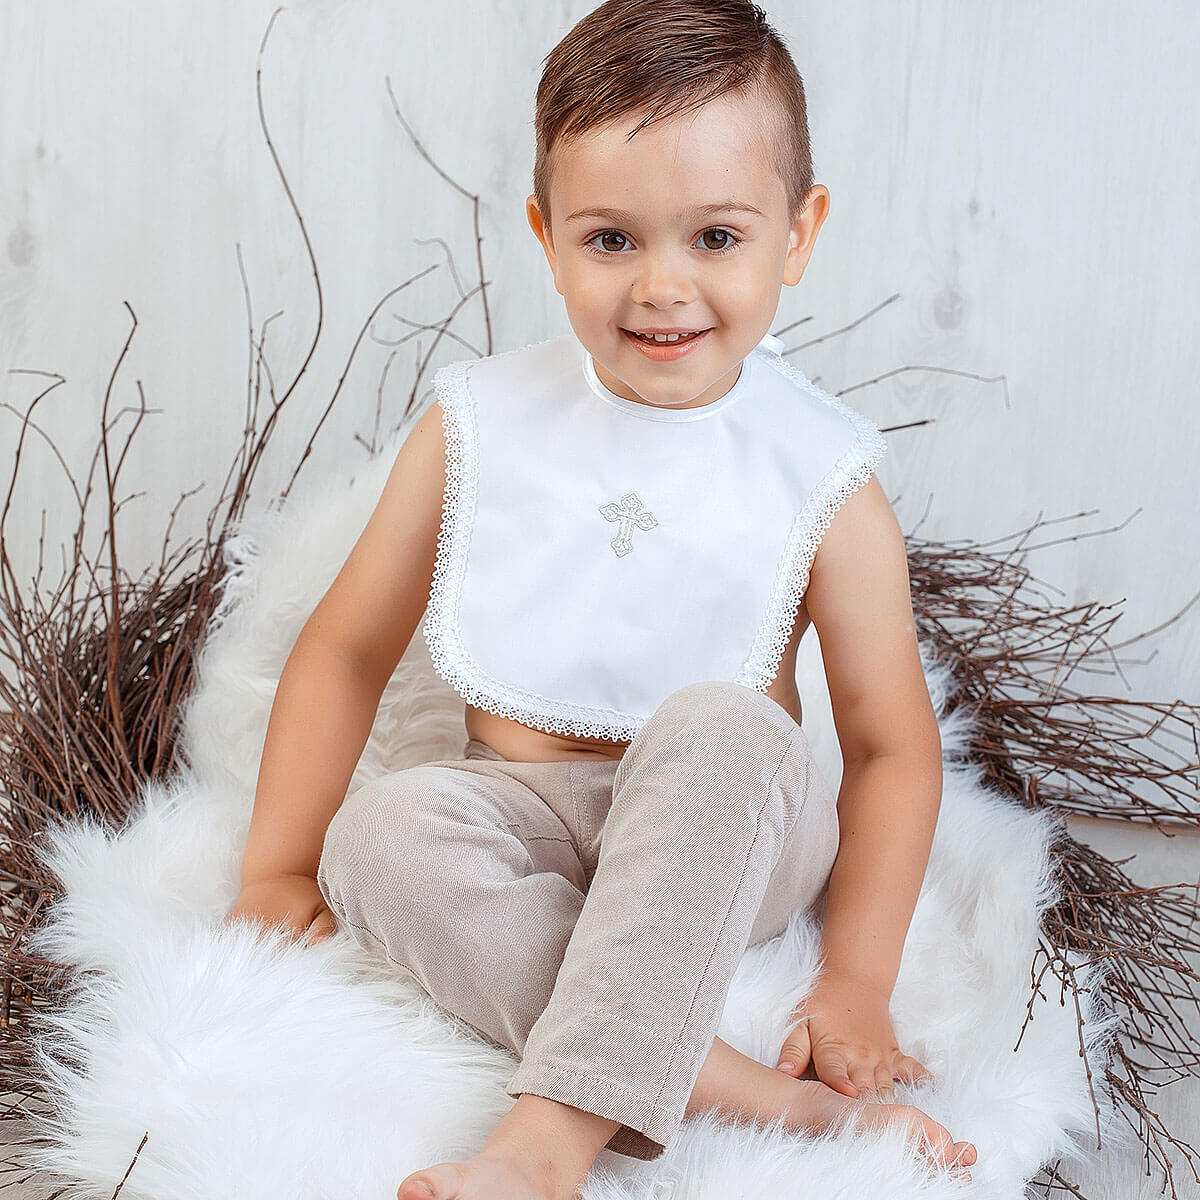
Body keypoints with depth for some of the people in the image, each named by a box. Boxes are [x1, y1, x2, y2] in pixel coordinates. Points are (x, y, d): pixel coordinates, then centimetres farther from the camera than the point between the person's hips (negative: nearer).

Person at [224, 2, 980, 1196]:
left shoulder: (821, 480, -8)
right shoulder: (476, 429, -3)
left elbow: (892, 745, -4)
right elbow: (346, 650, 5)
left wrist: (855, 986, -11)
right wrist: (278, 870, 0)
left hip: (724, 844, -2)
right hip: (527, 823, 2)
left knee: (720, 726, -34)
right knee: (379, 833, -30)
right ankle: (766, 1101, -33)